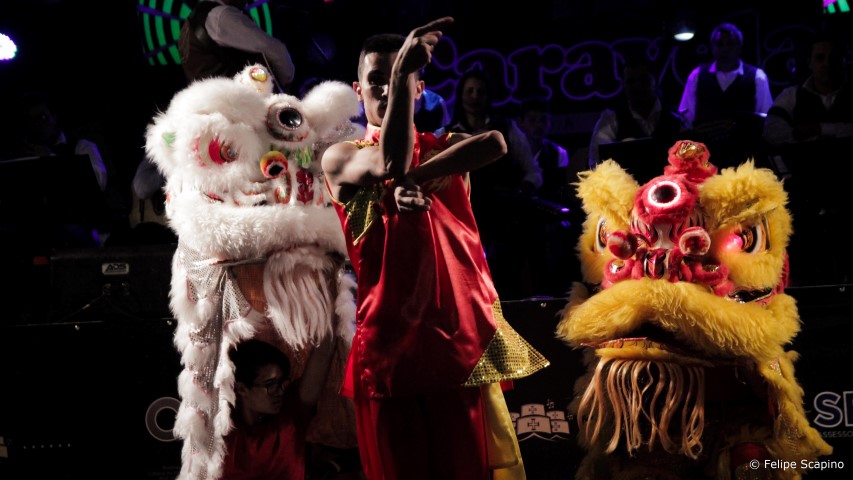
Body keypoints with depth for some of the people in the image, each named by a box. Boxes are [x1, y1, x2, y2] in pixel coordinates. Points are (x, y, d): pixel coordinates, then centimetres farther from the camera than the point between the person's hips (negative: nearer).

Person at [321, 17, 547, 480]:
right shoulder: (340, 158, 4)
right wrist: (400, 68, -22)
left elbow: (495, 143, -12)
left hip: (463, 337, 2)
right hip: (388, 341, -2)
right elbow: (389, 164, -19)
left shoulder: (446, 148, 12)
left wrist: (415, 180, -20)